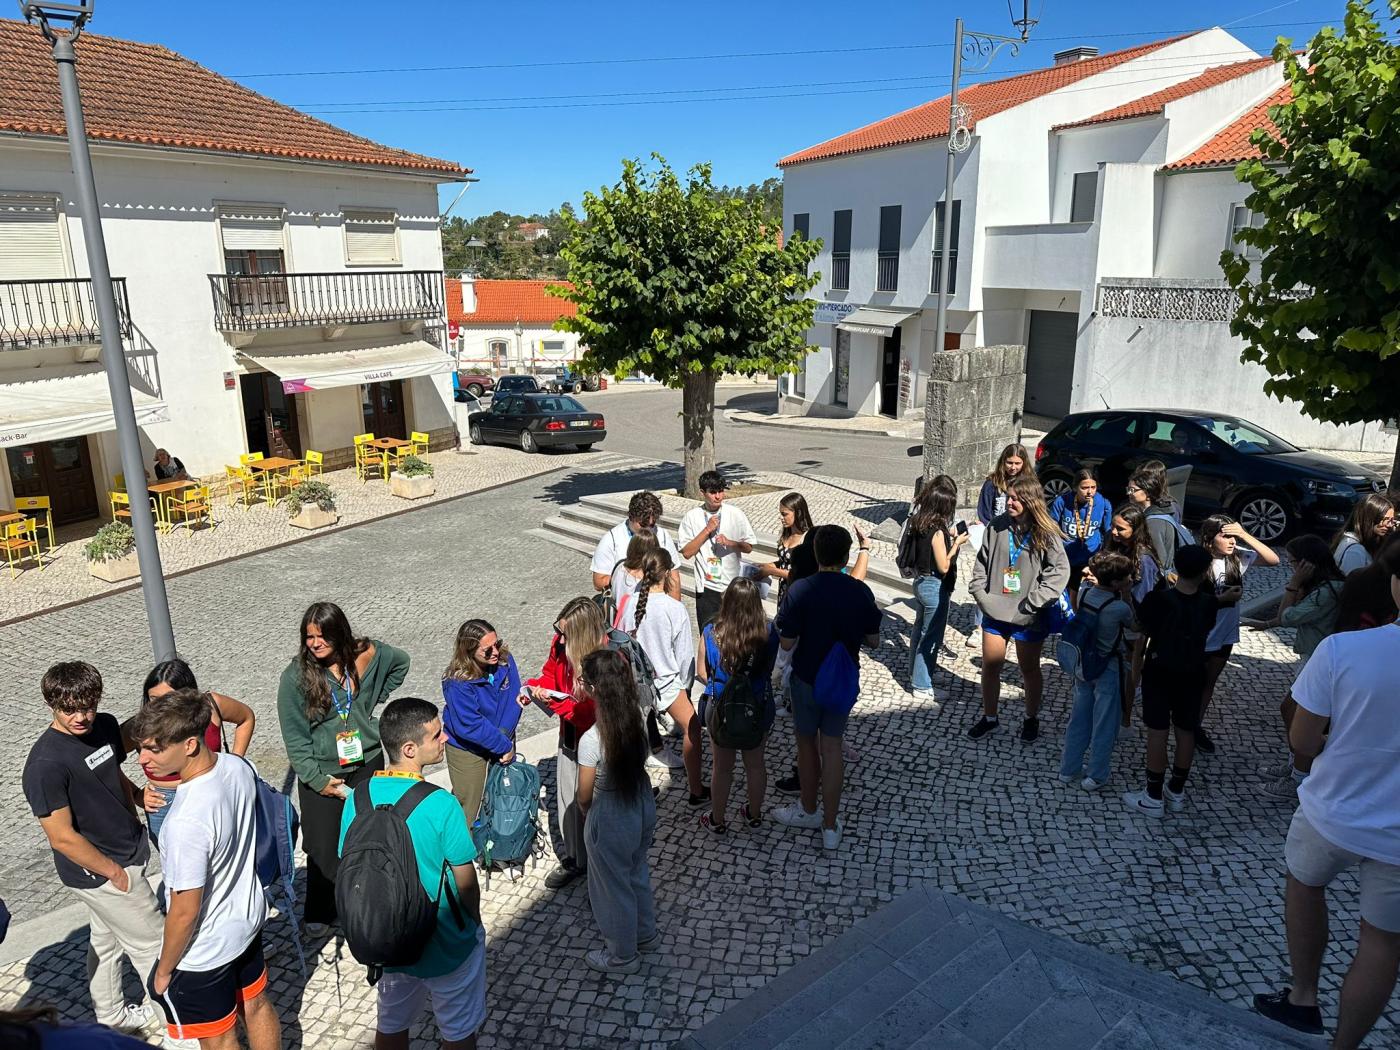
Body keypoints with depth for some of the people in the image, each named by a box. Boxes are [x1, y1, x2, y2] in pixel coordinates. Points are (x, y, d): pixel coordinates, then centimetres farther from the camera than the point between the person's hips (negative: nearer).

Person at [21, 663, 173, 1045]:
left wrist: (134, 829, 10)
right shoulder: (45, 765, -27)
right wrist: (115, 873, -15)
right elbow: (63, 838, -22)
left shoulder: (105, 725, -4)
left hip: (129, 854, 7)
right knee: (153, 946, 7)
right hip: (100, 872, -7)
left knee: (107, 941, 25)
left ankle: (111, 1017, 45)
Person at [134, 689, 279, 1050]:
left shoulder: (187, 821, -38)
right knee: (256, 1006, 29)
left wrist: (163, 970, -7)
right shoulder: (239, 767, -15)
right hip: (248, 917, 7)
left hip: (203, 952, -6)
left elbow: (184, 911, -25)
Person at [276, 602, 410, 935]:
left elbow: (400, 661, 15)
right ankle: (320, 911, 23)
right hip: (321, 773, -2)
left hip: (367, 763, 3)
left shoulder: (365, 654, -7)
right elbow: (294, 739, -10)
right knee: (324, 845, 2)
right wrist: (318, 780, -14)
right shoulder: (295, 677, -14)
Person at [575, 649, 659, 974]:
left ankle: (622, 956, 41)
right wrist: (592, 694, 9)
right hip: (643, 806, 7)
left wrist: (585, 810, 4)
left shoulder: (591, 740, -32)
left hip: (610, 821, -7)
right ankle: (645, 934, 53)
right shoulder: (637, 716, -15)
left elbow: (584, 796, -17)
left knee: (613, 887, 19)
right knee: (637, 873, 30)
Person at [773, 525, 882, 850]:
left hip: (807, 679, -2)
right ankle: (830, 825, 14)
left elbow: (787, 643, -17)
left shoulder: (801, 590, -19)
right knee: (832, 746, 13)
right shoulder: (861, 592, -10)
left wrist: (781, 625, 4)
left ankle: (809, 810, 33)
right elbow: (873, 641, 0)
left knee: (807, 744, 17)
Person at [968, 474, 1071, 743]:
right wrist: (980, 593, -3)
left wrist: (1034, 601, -17)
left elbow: (1060, 571, -14)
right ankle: (989, 718, 30)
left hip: (1028, 617, -3)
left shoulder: (1045, 534, -13)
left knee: (1029, 668, 14)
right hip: (995, 610, 3)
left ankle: (1032, 718, 36)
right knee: (990, 665, 11)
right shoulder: (997, 526, -3)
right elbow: (982, 562, 6)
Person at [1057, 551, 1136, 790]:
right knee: (1104, 724, 9)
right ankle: (1096, 775, 19)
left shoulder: (1085, 592, -10)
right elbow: (1133, 624, -5)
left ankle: (1069, 768, 28)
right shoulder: (1119, 607, -25)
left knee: (1079, 717, 18)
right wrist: (1127, 595, -9)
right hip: (1107, 670, -6)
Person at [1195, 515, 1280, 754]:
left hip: (1226, 634, 5)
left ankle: (1198, 726, 35)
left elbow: (1273, 559, -14)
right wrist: (1222, 598, -24)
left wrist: (1245, 535, -22)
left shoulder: (1238, 557, -8)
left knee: (1210, 681, 19)